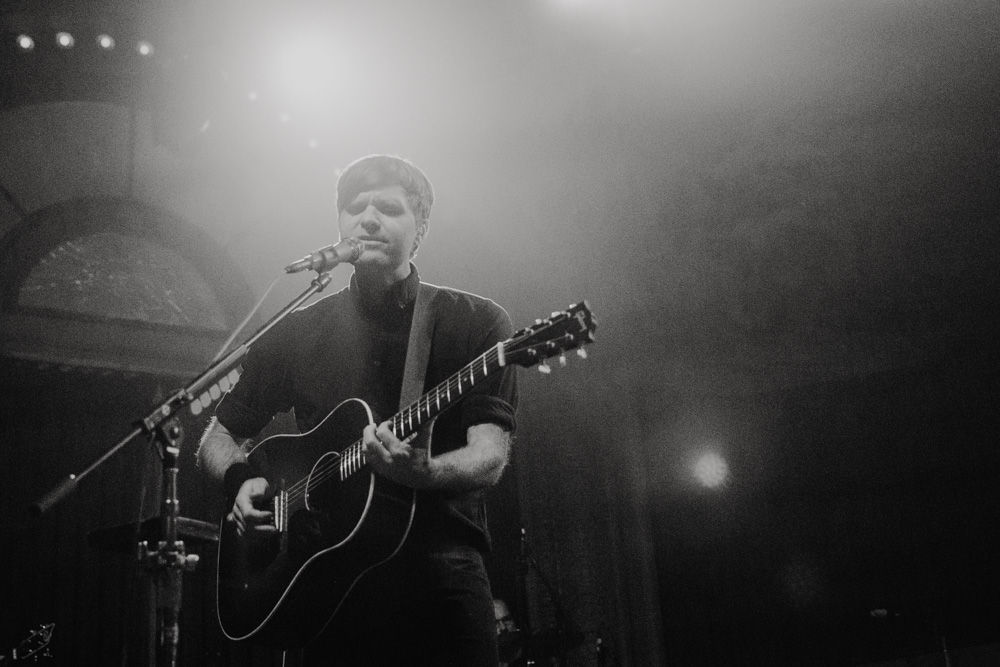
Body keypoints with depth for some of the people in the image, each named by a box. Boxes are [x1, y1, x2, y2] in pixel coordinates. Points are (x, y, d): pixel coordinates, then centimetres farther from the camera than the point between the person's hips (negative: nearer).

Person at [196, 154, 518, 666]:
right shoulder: (298, 332, 10)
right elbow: (217, 439, 18)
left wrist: (417, 473, -29)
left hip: (440, 578, -2)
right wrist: (241, 479, -4)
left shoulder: (476, 323, 1)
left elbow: (489, 459, -9)